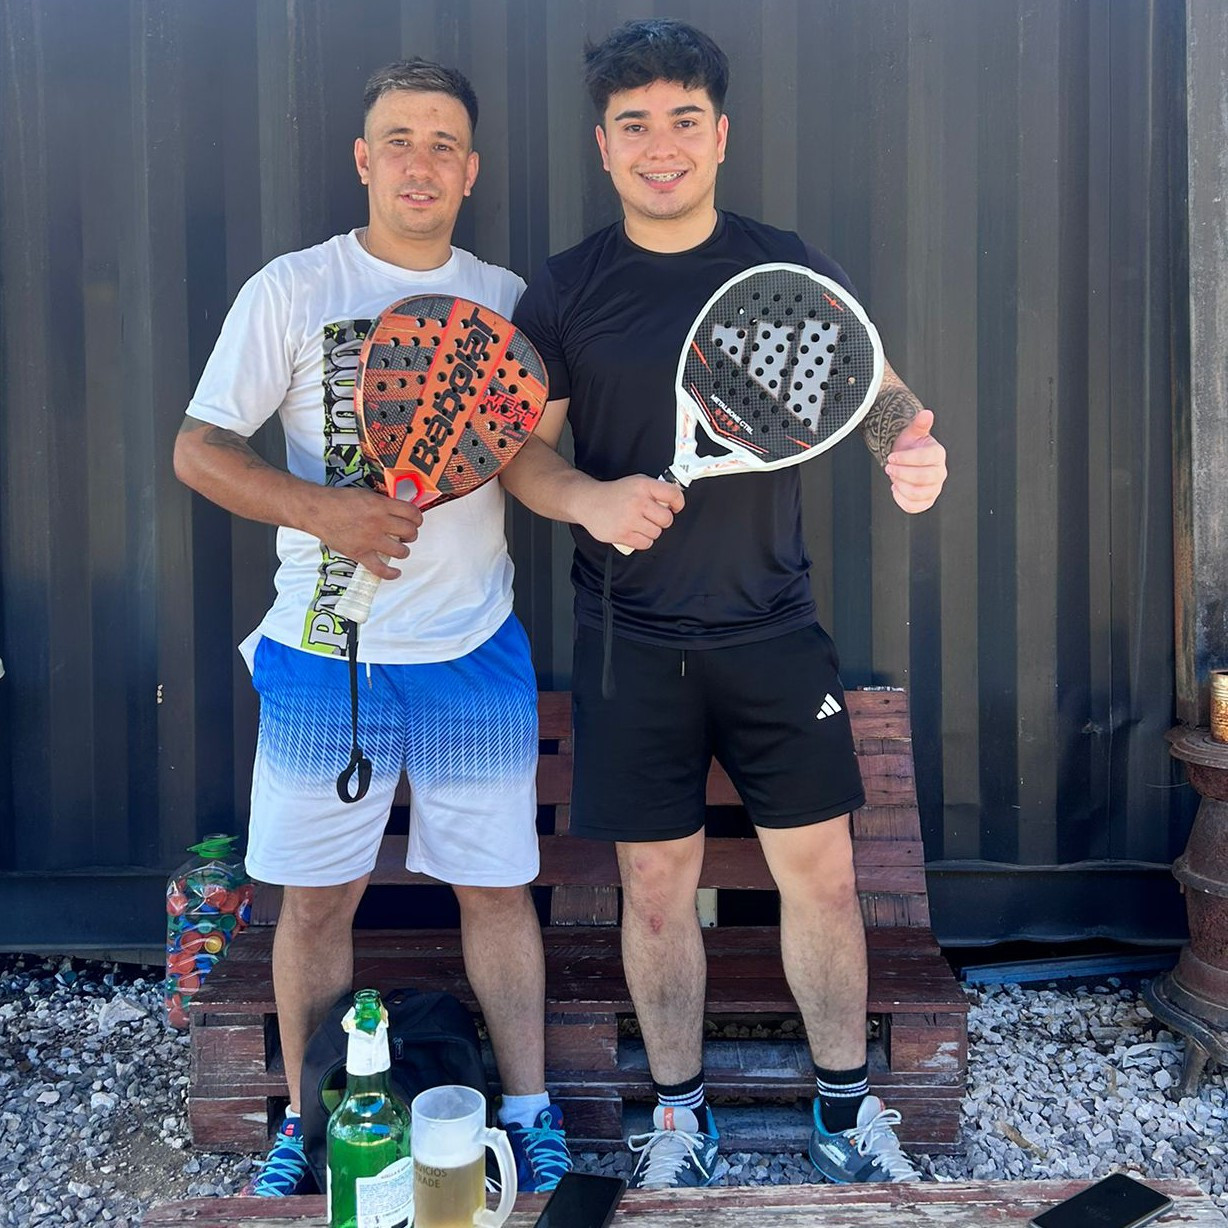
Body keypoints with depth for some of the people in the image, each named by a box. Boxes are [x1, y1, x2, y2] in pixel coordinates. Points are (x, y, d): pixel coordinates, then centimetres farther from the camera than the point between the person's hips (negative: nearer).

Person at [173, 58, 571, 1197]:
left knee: (496, 886, 9)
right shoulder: (292, 289, 0)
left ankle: (529, 1113, 26)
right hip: (327, 647, -1)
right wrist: (322, 509, -19)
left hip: (476, 649, 2)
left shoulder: (507, 299, 8)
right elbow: (197, 448, -3)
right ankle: (307, 1123, 29)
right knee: (316, 896, 8)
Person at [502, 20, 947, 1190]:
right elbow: (521, 450, 2)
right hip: (633, 646, -1)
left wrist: (909, 449, -16)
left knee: (820, 875, 7)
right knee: (656, 888, 8)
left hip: (774, 631, 1)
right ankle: (679, 1113, 30)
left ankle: (848, 1113, 29)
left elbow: (876, 387, 8)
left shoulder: (787, 265, 3)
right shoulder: (563, 292, 0)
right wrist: (590, 498, -20)